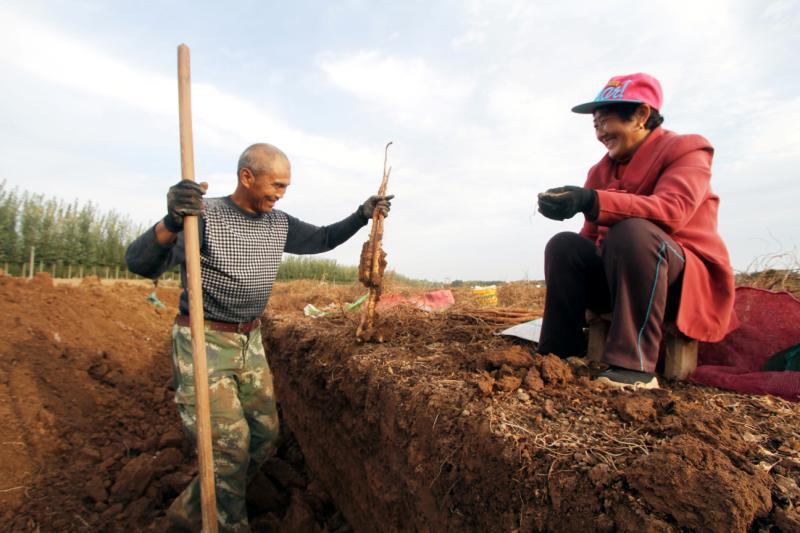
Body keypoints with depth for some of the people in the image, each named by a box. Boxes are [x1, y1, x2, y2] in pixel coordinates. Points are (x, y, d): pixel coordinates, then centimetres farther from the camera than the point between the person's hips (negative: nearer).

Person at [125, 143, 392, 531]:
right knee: (231, 445, -4)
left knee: (264, 436, 11)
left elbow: (322, 240, 15)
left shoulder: (279, 224, 2)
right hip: (202, 343, -7)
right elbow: (140, 263, -27)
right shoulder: (203, 216, -18)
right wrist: (171, 224, -49)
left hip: (250, 343, 7)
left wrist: (362, 215, 1)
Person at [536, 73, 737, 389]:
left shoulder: (684, 149, -6)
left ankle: (634, 365, -34)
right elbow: (592, 236, 5)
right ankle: (560, 355, -17)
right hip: (617, 275, 6)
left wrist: (591, 202, -39)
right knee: (564, 245, -16)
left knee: (633, 231, -34)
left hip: (688, 281, -5)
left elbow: (671, 211, -27)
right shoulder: (602, 169, 10)